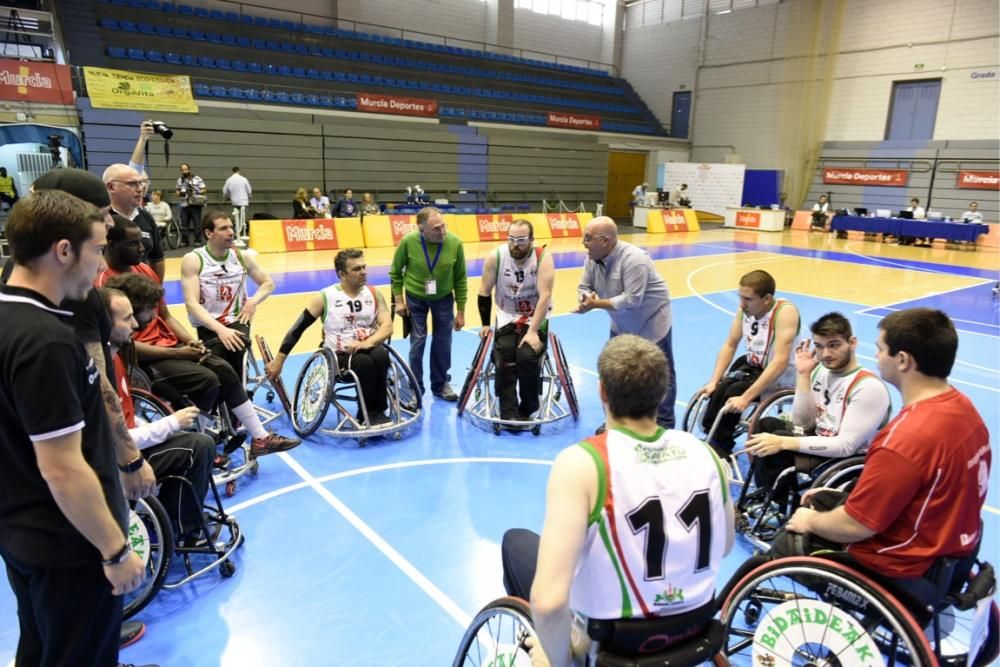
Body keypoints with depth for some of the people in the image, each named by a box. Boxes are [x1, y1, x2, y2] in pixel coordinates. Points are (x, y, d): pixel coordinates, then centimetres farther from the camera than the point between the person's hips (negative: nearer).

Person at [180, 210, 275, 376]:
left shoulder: (243, 257, 4)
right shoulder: (192, 260, -7)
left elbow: (268, 283, 17)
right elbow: (191, 303, -15)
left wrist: (253, 301, -5)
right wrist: (220, 329, -30)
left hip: (237, 322, 2)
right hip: (208, 327, -2)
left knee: (232, 345, -32)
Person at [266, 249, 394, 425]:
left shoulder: (374, 294, 5)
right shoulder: (325, 298, -3)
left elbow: (387, 326, -6)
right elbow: (298, 329, 0)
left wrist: (367, 343, -25)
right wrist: (278, 360, -2)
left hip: (368, 350, 3)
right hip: (339, 357, -2)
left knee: (380, 354, -33)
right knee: (364, 362, -35)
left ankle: (377, 412, -17)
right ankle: (369, 415, -14)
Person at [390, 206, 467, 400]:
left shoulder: (455, 243, -21)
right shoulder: (408, 242, -23)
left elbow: (460, 279, -9)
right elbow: (395, 273, -5)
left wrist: (460, 311, -5)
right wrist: (399, 300, -8)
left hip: (444, 298, 1)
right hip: (415, 298, -1)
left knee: (443, 342, 8)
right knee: (417, 342, 3)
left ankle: (441, 384, 27)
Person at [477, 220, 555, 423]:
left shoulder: (543, 258, -18)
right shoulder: (495, 257, -11)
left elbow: (545, 296, -23)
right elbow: (484, 292, -1)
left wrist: (533, 331, -28)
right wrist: (485, 324, -1)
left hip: (536, 319, -2)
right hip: (507, 317, 2)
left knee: (527, 356, -23)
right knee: (504, 358, -21)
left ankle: (527, 410, -3)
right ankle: (508, 413, -12)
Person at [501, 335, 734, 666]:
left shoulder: (580, 463, -27)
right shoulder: (703, 452, -11)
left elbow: (548, 601, -32)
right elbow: (722, 547, 7)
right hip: (696, 622, 5)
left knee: (517, 540, 17)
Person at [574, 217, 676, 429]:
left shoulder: (634, 259, -33)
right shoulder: (592, 259, -9)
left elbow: (632, 299, -35)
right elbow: (584, 287, -4)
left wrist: (597, 304, -33)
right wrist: (587, 299, -29)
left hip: (652, 324, -7)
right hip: (622, 326, 8)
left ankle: (664, 427, 11)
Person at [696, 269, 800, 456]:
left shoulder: (785, 312, -26)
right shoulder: (745, 308, -7)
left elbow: (780, 362, -33)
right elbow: (729, 346, 1)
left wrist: (746, 397, -37)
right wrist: (713, 381, -11)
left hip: (780, 376, -5)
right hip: (752, 365, 6)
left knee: (733, 393, -25)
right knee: (718, 390, -20)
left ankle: (720, 448, -8)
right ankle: (710, 439, -5)